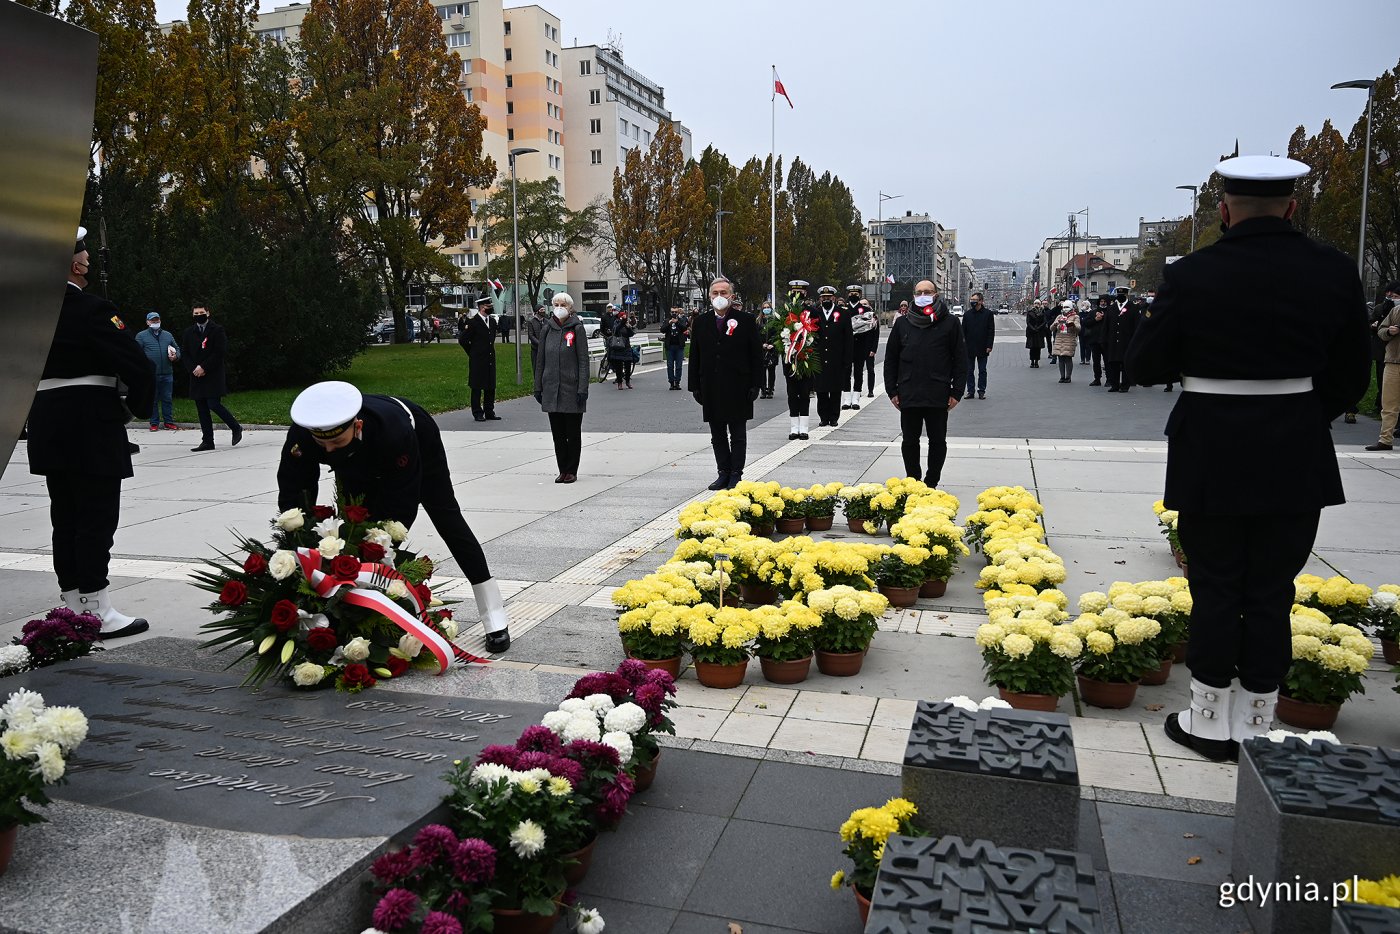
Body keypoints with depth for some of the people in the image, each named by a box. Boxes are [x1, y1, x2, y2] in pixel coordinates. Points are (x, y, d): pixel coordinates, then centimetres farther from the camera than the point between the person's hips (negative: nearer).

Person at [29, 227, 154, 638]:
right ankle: (96, 612, 0)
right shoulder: (93, 310, -15)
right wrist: (138, 405, -2)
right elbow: (140, 369, -19)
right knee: (96, 519, -3)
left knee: (65, 518, 13)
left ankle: (74, 605, 21)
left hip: (47, 429, 8)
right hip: (92, 431, -8)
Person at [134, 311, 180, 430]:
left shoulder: (168, 335, 16)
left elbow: (177, 348, 23)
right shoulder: (141, 336, 5)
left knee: (168, 398, 6)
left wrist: (175, 356, 1)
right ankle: (154, 423, 10)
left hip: (167, 373, 3)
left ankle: (169, 422, 13)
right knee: (153, 400, 3)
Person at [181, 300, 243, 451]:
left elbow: (220, 352, -8)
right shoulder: (188, 332, 14)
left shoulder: (217, 330, 0)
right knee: (202, 409, 4)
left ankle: (236, 428, 6)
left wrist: (204, 367, -13)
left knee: (213, 404, -15)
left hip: (214, 375, -5)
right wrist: (194, 368, -6)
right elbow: (184, 354, 11)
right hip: (196, 376, 5)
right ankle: (207, 442, 7)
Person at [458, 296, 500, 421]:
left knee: (491, 387, 9)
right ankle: (477, 413, 6)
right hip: (477, 361, -7)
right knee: (477, 387, 0)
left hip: (490, 359, 7)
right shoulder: (473, 322, -11)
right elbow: (462, 340, -7)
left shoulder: (492, 322, 11)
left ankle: (489, 412, 16)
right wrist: (473, 353, 2)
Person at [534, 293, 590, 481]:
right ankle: (562, 470, 17)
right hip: (551, 388, 4)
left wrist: (582, 388, -13)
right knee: (557, 432, 7)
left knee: (573, 432, 3)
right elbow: (541, 360, 12)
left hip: (572, 388, -4)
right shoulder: (547, 329, 8)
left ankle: (572, 471, 13)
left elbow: (583, 361, -7)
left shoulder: (577, 328, -3)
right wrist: (538, 387, 9)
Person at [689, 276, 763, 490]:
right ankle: (723, 473, 18)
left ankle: (736, 474, 10)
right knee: (717, 434, 9)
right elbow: (695, 356, 9)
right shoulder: (700, 322, 8)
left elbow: (756, 354, -2)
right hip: (711, 389, 4)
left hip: (737, 389, -3)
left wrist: (755, 385, -7)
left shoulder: (746, 320, -2)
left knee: (738, 434, 4)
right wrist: (695, 386, 3)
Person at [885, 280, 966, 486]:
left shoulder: (949, 323, 2)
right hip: (908, 395, 2)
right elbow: (891, 359, 10)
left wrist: (956, 392, -4)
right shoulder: (902, 323, 7)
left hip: (938, 396, -1)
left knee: (938, 441, 6)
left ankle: (931, 483, 18)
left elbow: (961, 360, 2)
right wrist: (892, 391, 4)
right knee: (909, 442, 7)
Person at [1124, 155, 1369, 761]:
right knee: (1271, 594, 12)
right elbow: (1349, 378, 4)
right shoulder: (1334, 272, -2)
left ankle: (1211, 722, 20)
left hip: (1211, 455, -2)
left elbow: (1142, 366, -6)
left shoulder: (1192, 275, -11)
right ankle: (1257, 725, 21)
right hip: (1297, 460, 2)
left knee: (1215, 590, 10)